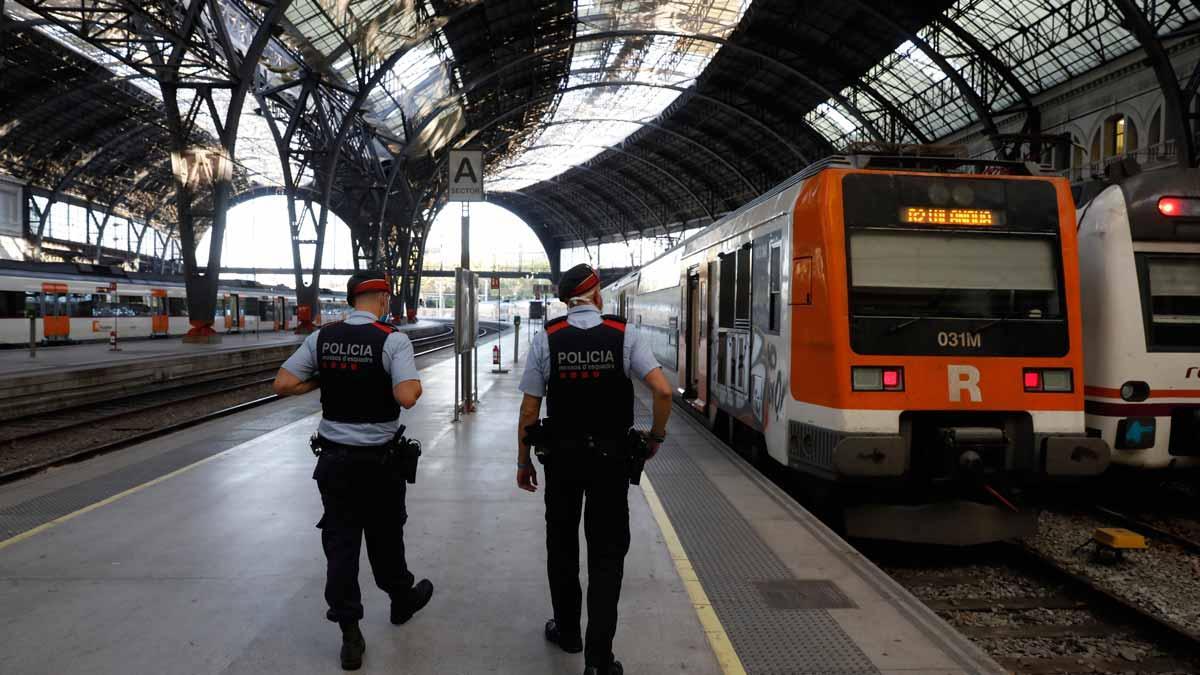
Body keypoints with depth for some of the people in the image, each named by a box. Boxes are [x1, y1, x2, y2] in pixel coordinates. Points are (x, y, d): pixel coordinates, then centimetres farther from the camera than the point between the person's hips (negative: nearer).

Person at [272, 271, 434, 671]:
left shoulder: (322, 337, -1)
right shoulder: (393, 340, -15)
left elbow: (283, 384, -3)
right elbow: (407, 397, -26)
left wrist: (324, 381, 10)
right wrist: (418, 384, -5)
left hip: (333, 457, 3)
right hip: (379, 459, -3)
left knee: (340, 542, 8)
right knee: (385, 537, 17)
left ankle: (349, 636, 11)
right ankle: (402, 600, 40)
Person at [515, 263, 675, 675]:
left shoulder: (546, 340, -6)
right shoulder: (624, 336, -7)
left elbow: (529, 408, -6)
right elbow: (663, 391, -16)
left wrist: (523, 461, 5)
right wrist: (655, 436, 0)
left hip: (561, 457, 1)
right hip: (610, 458, -1)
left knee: (562, 546, 18)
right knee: (607, 552, 6)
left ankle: (567, 631, 33)